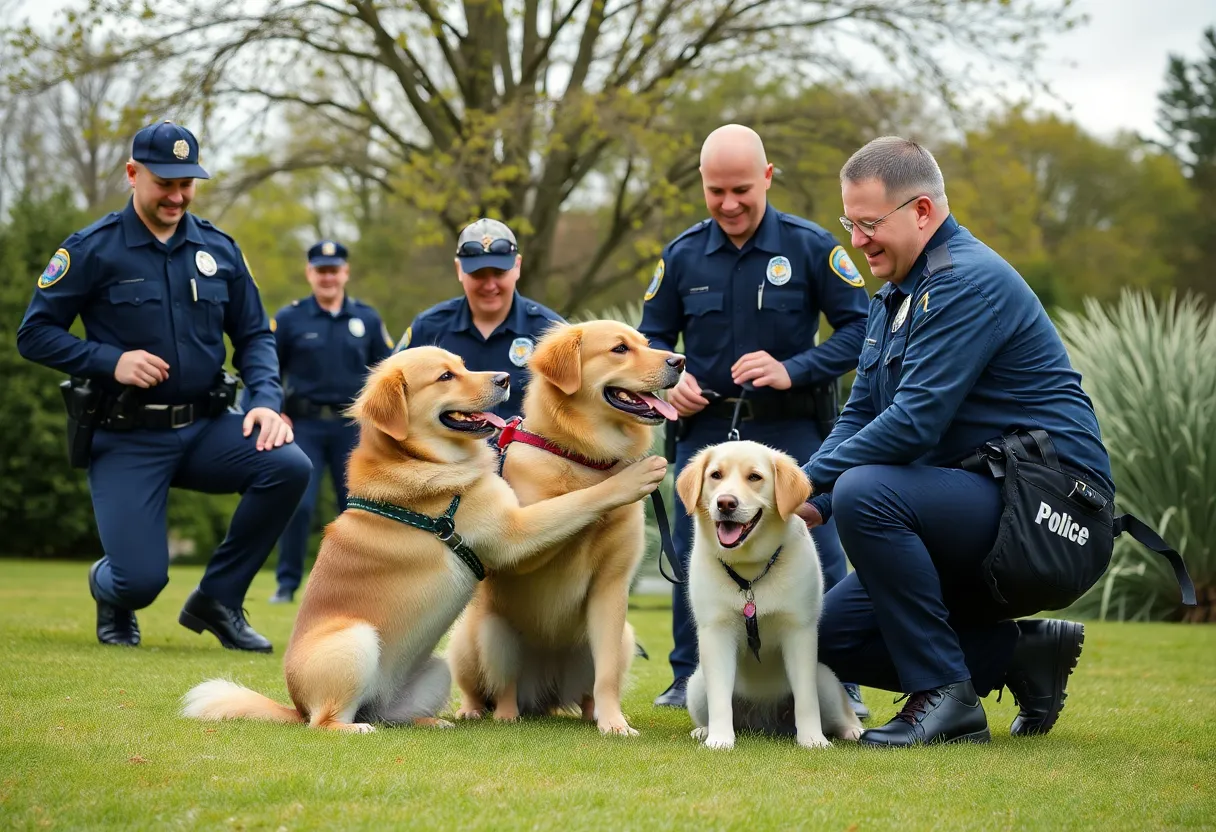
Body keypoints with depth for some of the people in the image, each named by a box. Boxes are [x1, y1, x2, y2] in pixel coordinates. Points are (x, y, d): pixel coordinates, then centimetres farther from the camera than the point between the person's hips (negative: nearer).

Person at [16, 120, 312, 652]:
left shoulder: (219, 249, 6)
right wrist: (110, 362, -17)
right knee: (142, 581, -17)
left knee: (288, 465, -25)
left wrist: (267, 400, -7)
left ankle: (217, 599, -3)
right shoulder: (93, 249, -6)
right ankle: (110, 589, 27)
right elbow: (34, 334, -4)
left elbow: (254, 336, 12)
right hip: (126, 441, -4)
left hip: (206, 429, 4)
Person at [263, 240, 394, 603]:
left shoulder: (367, 318, 7)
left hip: (352, 426, 2)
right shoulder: (289, 318, 1)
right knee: (297, 504, -9)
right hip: (304, 425, -2)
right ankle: (287, 584, 2)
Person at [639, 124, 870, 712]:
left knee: (815, 554, -7)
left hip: (790, 426, -3)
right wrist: (669, 380, -6)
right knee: (691, 557, 5)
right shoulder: (683, 255, 4)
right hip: (705, 426, 3)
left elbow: (860, 327, -5)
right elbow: (653, 336, 15)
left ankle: (838, 684, 4)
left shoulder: (810, 246, -5)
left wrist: (793, 371, -17)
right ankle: (688, 677, 21)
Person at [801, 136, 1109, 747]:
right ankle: (1023, 651, 12)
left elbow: (915, 420, -25)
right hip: (984, 505, 10)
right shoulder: (895, 296, 16)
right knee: (836, 634, 4)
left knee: (864, 492, -31)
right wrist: (812, 500, -5)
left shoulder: (968, 281, -16)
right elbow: (860, 414, 13)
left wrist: (812, 483, -18)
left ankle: (945, 696, -20)